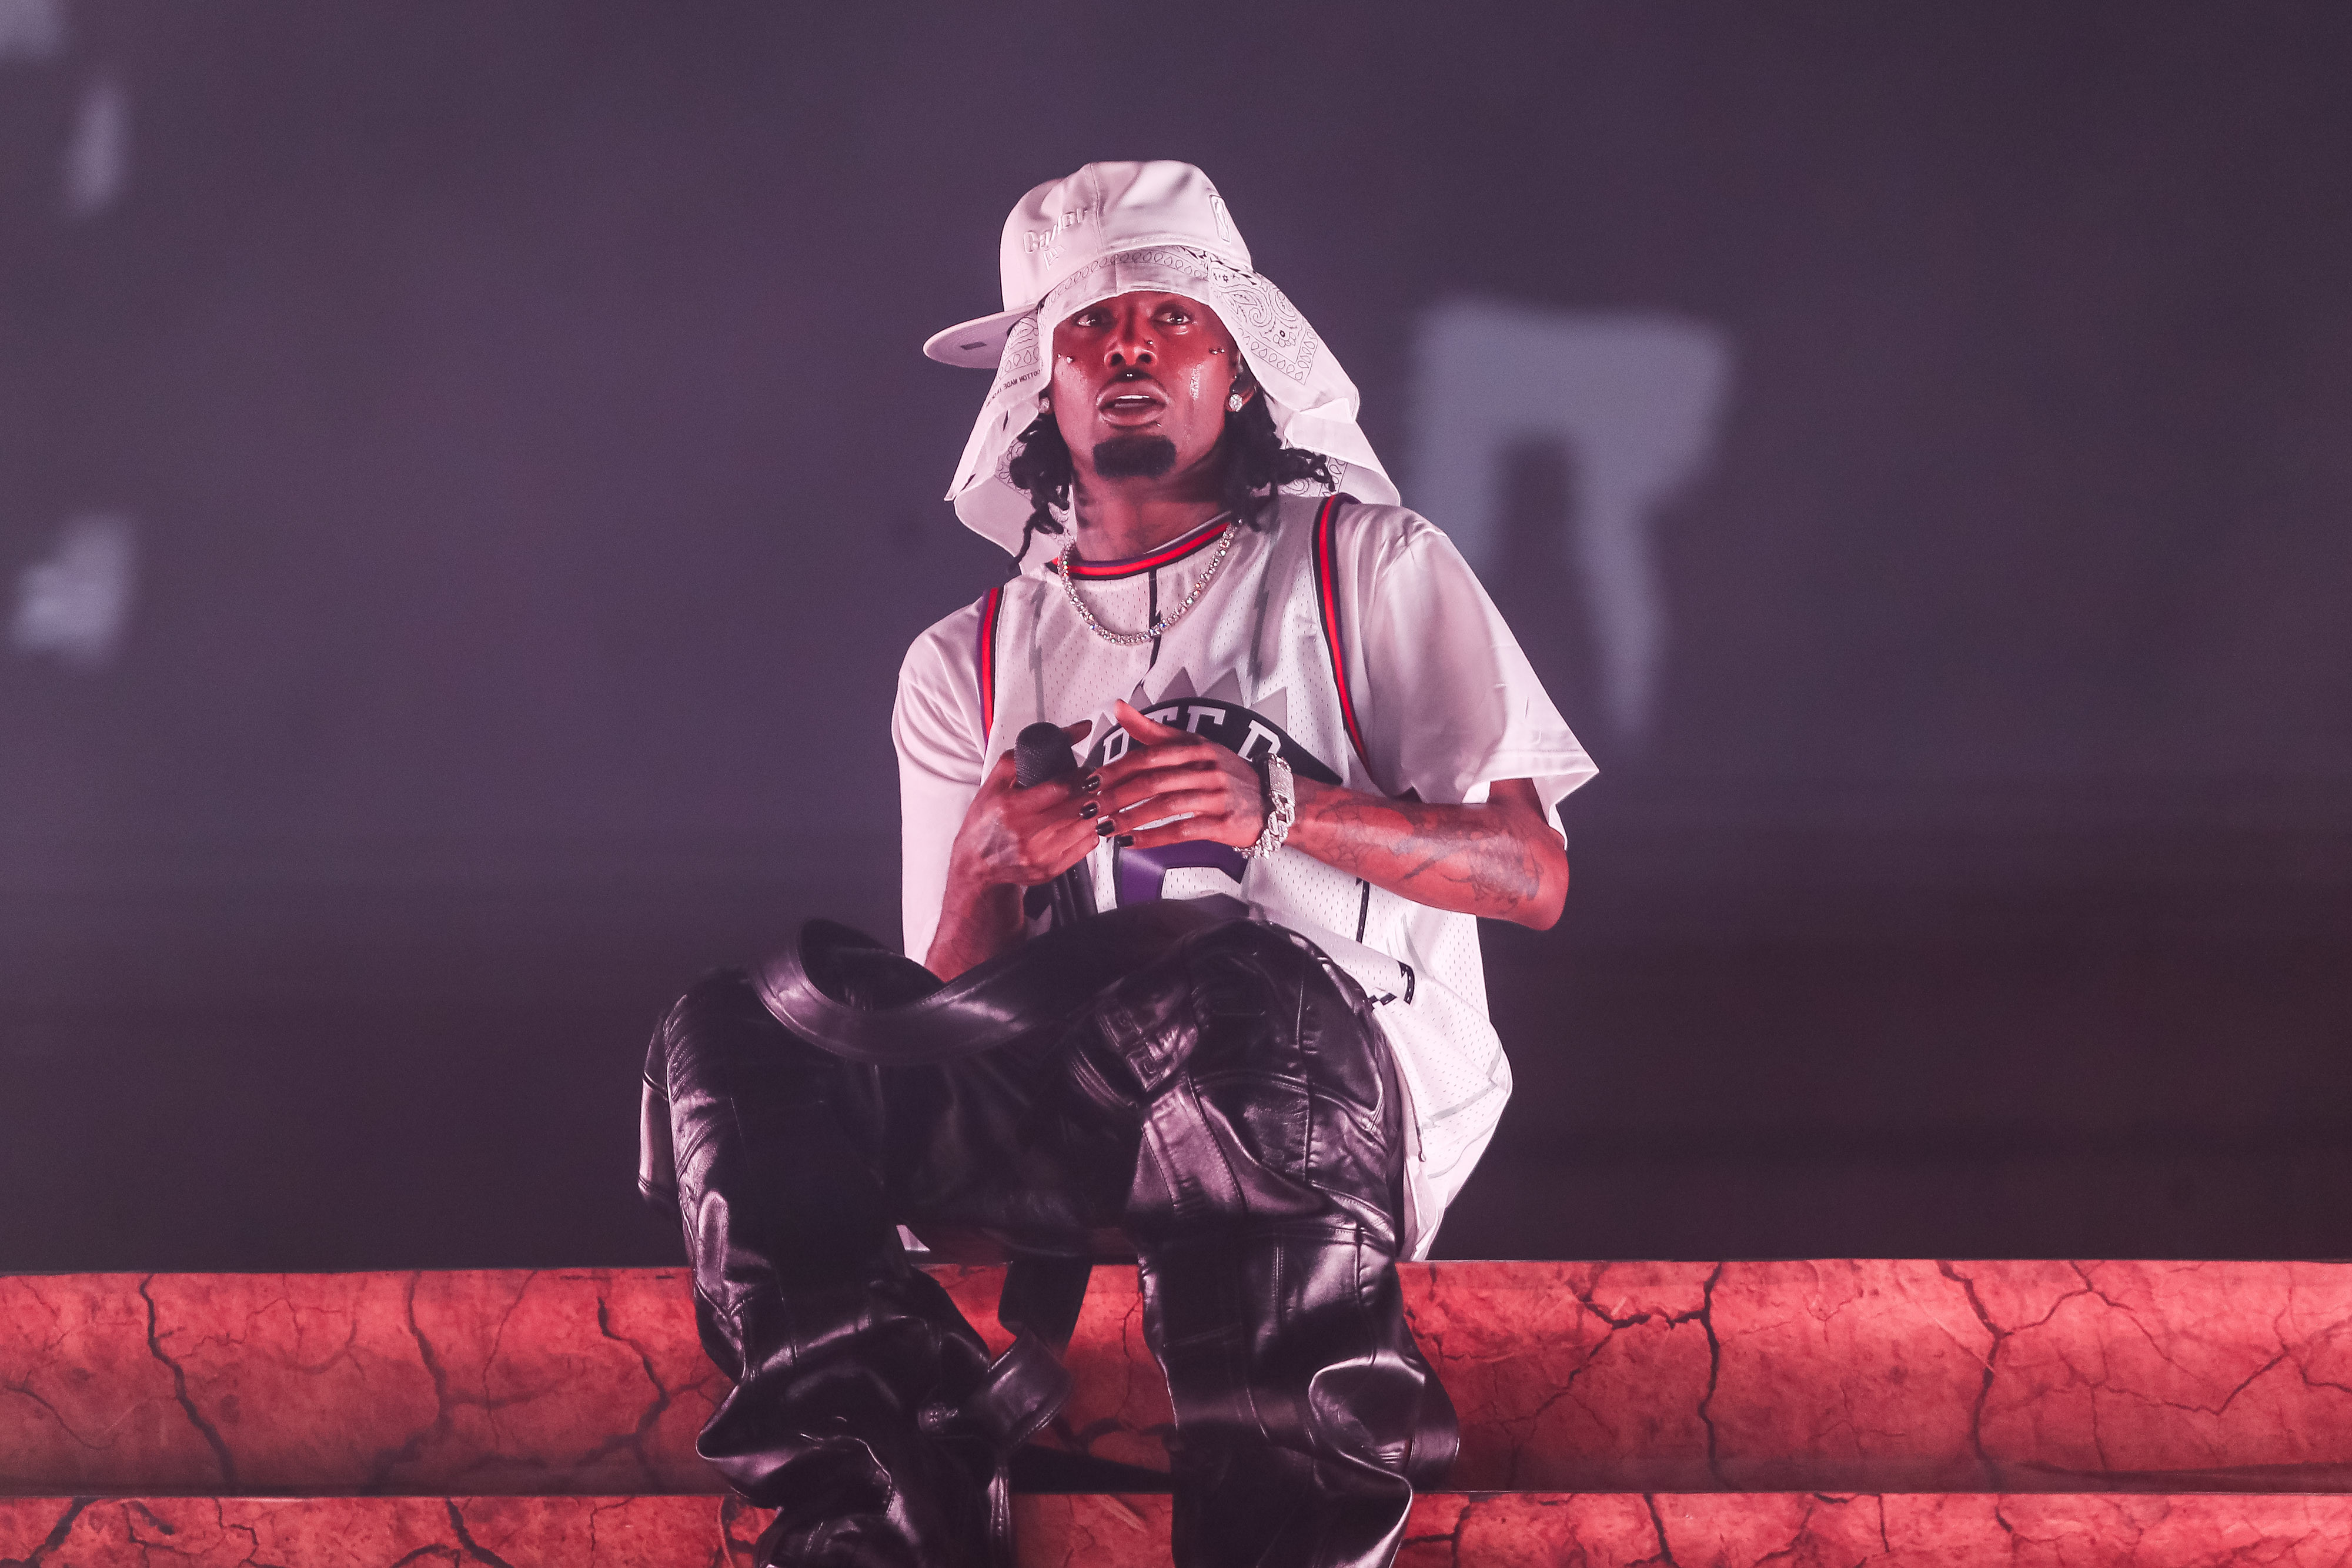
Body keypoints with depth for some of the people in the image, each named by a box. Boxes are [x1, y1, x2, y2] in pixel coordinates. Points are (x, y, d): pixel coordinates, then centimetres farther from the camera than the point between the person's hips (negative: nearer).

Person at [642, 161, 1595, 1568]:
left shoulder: (1368, 565, 15)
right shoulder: (966, 667, 24)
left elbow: (1532, 874, 4)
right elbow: (957, 999, 15)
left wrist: (1282, 805, -12)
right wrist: (988, 869, -8)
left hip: (1358, 1075, -3)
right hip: (1071, 1115, 3)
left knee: (1244, 990, -40)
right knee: (732, 1046, -20)